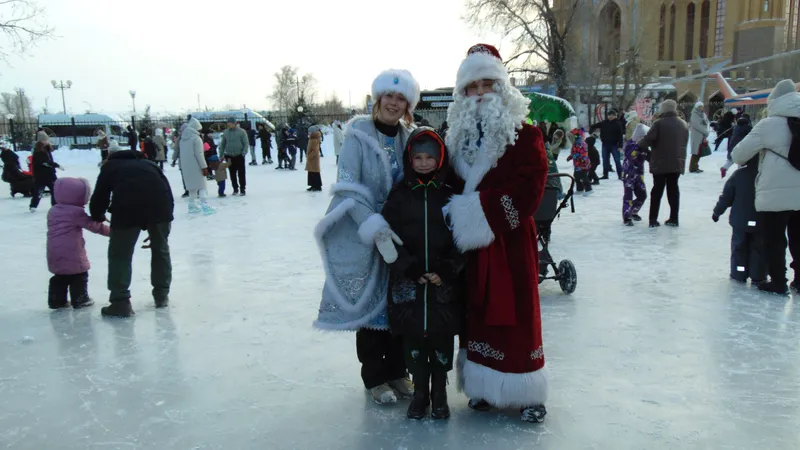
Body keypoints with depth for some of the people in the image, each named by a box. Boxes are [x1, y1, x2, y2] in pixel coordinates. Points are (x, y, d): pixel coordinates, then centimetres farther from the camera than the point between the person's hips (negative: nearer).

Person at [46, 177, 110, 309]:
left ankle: (56, 300, 19)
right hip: (72, 252, -7)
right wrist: (109, 230, -3)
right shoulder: (76, 212, -14)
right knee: (79, 276, 7)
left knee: (60, 277, 18)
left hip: (54, 253, 7)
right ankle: (80, 299, 11)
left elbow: (53, 229, 18)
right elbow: (93, 225, -12)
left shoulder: (52, 211, 10)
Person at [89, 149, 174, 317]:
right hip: (160, 205, 3)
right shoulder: (148, 164, 37)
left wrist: (98, 218, 48)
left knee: (120, 254, 13)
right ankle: (162, 294, 31)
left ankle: (120, 302, 12)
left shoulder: (109, 167, 31)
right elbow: (166, 191, 29)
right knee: (161, 250, 23)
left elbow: (99, 198, 25)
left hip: (127, 208, -3)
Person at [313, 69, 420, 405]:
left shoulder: (409, 138, 6)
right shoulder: (358, 135, -9)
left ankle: (397, 371, 28)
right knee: (369, 302, 4)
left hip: (398, 235, 4)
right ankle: (375, 377, 20)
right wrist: (376, 227, -23)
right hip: (362, 236, -4)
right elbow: (348, 188, -16)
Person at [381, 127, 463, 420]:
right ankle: (420, 391, 24)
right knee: (413, 337, 7)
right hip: (407, 280, 0)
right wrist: (412, 268, -12)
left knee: (442, 337, 6)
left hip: (445, 281, 0)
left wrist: (447, 270, -13)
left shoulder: (451, 195, 2)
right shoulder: (400, 194, 3)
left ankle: (439, 393, 23)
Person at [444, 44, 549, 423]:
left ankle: (528, 394, 16)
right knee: (477, 315, 11)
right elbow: (451, 185, 13)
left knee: (516, 315, 1)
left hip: (511, 242, -5)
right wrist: (457, 213, -6)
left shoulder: (524, 136, -6)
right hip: (469, 244, 5)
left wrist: (483, 210, -19)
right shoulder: (457, 138, 11)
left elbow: (528, 189, -16)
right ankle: (483, 386, 26)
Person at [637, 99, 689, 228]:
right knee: (673, 189, 12)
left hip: (660, 163, -5)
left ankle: (653, 219, 3)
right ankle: (674, 218, 14)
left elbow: (648, 139, -16)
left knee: (657, 190, 2)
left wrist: (640, 145, 2)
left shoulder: (659, 123, -13)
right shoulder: (683, 124, 9)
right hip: (677, 163, 5)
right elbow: (684, 143, 14)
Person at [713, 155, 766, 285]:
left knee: (739, 247, 13)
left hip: (740, 221, 0)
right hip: (762, 222, 0)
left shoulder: (738, 175, -8)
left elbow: (726, 197, -3)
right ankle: (758, 277, 10)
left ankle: (739, 274, 16)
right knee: (759, 249, 9)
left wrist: (717, 212, 10)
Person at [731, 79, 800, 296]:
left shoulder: (769, 125, -12)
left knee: (774, 241, 6)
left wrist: (741, 162, 15)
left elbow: (739, 153, -7)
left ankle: (778, 283, 11)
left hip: (775, 195, -6)